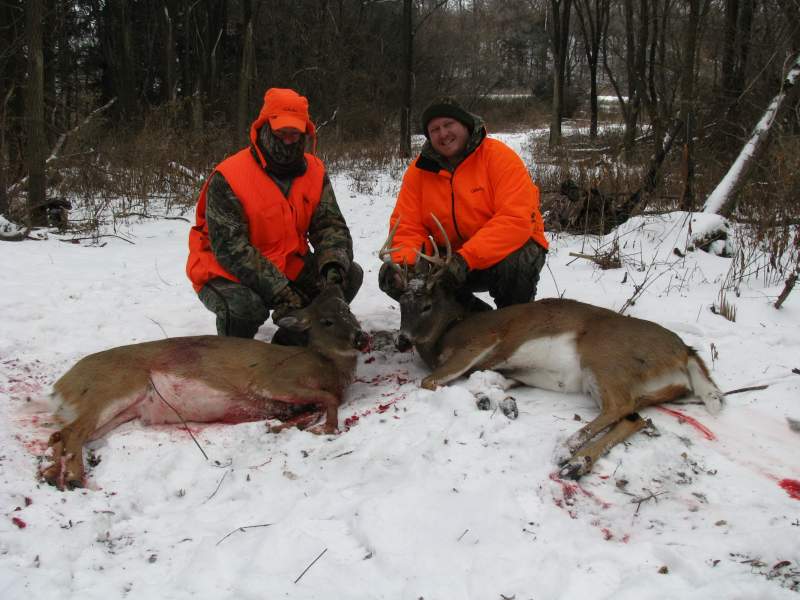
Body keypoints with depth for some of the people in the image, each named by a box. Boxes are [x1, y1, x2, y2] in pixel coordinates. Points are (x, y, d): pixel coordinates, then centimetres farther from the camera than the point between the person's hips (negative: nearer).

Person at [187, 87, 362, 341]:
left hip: (289, 269, 6)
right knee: (245, 306, -37)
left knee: (351, 274, -7)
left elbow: (330, 225, -4)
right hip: (228, 274, -6)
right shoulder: (227, 178, -20)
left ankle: (286, 345, 7)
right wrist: (279, 292, -32)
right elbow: (230, 248, -25)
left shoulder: (314, 172, -1)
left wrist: (334, 266, -27)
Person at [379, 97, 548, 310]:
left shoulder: (498, 156, -15)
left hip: (508, 248, -4)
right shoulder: (419, 170, -2)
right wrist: (402, 264, -25)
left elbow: (517, 220, -26)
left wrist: (465, 258, -36)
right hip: (452, 258, 5)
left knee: (514, 264, -38)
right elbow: (407, 228, -2)